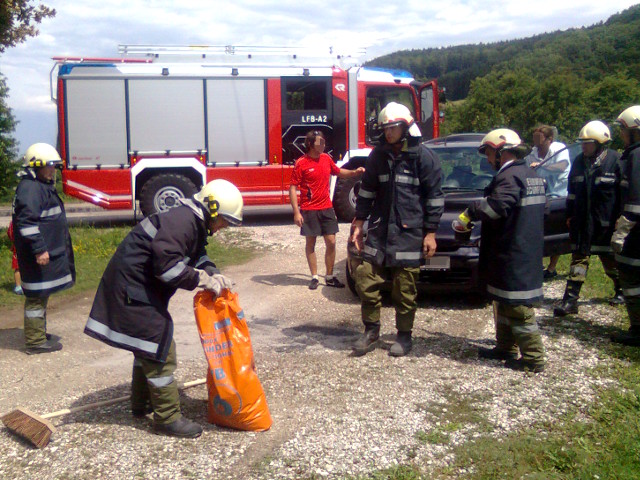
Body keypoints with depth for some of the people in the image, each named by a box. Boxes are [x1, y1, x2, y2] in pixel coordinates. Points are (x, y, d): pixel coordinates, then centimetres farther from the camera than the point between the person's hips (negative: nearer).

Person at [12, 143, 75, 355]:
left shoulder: (43, 186, 16)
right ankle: (35, 342, 3)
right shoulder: (30, 188, -17)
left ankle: (40, 333, 31)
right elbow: (27, 222, -26)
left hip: (48, 253, 11)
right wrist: (39, 249, -28)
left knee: (41, 295, 19)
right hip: (38, 257, -11)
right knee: (36, 297, -4)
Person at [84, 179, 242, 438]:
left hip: (142, 288, 11)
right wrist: (204, 279, -22)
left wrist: (212, 273, -3)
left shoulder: (195, 223, 8)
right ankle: (167, 418, 3)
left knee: (148, 346, 23)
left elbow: (197, 255, 16)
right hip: (132, 288, -11)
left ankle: (141, 403, 40)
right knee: (159, 349, -7)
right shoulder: (180, 222, -25)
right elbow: (167, 267, -31)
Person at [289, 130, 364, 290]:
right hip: (309, 210, -5)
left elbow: (339, 172, 25)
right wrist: (296, 212, -16)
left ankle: (330, 277, 16)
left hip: (326, 208, 5)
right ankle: (314, 277, 14)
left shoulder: (326, 159, 6)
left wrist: (354, 172, 6)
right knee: (310, 243, 5)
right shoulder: (301, 163, -10)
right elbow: (292, 188, -9)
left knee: (331, 242, 4)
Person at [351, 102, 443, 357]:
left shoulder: (423, 157, -4)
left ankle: (404, 335, 19)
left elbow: (434, 197, -3)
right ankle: (371, 330, 18)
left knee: (405, 287, 3)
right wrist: (359, 221, 11)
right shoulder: (378, 155, 9)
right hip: (379, 228, 4)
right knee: (365, 278, 1)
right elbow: (367, 190, 16)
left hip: (409, 231, -4)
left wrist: (430, 232, -6)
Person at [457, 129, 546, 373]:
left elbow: (497, 206, -32)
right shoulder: (531, 176, 16)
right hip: (525, 251, 11)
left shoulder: (510, 176, -18)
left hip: (512, 255, -11)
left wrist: (471, 212, -16)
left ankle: (533, 358, 0)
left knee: (518, 307, -5)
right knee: (505, 303, 20)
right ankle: (505, 347, 31)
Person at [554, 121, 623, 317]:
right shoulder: (579, 162, 9)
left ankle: (621, 290, 34)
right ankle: (570, 300, 2)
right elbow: (572, 191, 16)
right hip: (582, 221, 4)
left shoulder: (615, 161, -7)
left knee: (610, 257, 9)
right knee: (578, 258, 3)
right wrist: (570, 215, 13)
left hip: (606, 223, -4)